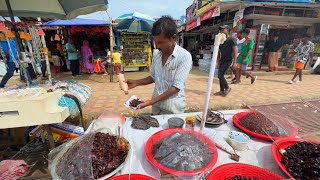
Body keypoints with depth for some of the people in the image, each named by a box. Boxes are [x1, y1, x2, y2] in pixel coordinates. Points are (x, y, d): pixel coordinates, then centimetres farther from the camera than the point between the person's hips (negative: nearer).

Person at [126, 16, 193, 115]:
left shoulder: (185, 56, -18)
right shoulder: (156, 54, 0)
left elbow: (176, 87, -21)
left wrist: (151, 101, -25)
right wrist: (136, 82, -4)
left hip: (172, 109, -5)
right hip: (156, 106, 5)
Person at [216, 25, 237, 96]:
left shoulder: (231, 39, -8)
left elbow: (235, 51, -13)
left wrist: (234, 62, -19)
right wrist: (218, 61, 10)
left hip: (228, 61, -7)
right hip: (222, 61, 7)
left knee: (220, 75, -14)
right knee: (220, 76, 6)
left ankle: (227, 88, 6)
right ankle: (222, 91, 16)